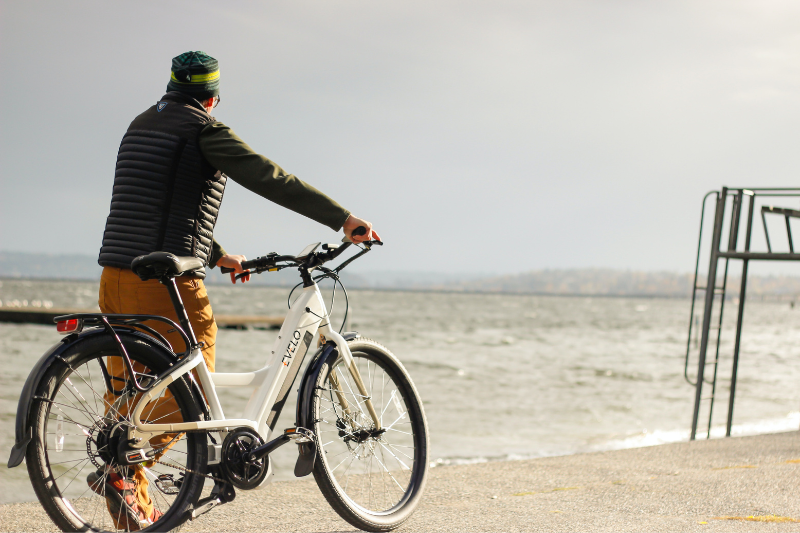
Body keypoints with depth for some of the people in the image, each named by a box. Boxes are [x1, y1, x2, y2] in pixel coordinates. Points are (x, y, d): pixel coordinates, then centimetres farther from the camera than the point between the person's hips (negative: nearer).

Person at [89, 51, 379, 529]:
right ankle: (121, 471, -12)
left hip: (117, 276, 8)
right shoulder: (205, 131, -5)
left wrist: (217, 255, 36)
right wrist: (343, 219, -10)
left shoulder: (140, 127, 20)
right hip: (168, 283, -8)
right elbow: (271, 180, -12)